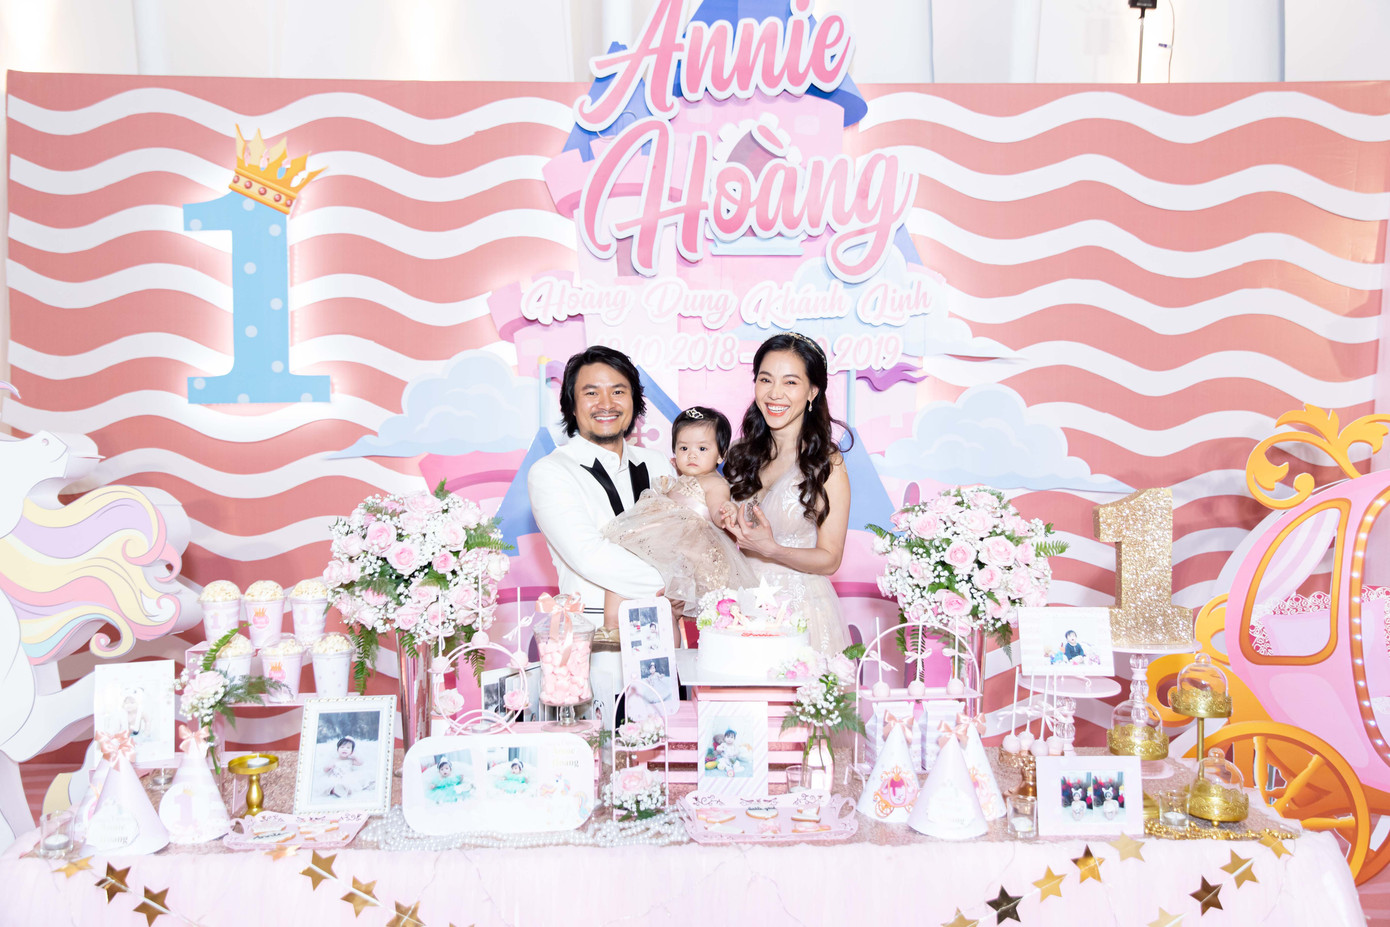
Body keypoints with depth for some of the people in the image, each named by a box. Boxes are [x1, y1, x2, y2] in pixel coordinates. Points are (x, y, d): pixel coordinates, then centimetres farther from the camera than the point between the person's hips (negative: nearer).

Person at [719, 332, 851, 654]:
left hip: (800, 612, -4)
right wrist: (728, 525, -4)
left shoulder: (827, 464, -9)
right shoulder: (742, 456, 6)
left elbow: (829, 559, -8)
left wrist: (769, 548, -22)